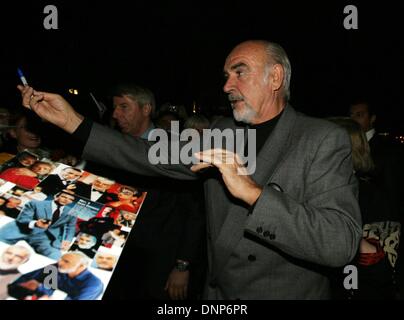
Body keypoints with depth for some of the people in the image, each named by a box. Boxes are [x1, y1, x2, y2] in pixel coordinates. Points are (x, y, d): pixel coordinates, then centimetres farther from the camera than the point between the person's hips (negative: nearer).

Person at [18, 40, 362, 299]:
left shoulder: (324, 139, -15)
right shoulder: (222, 133, 4)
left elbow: (341, 243, -25)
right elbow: (157, 158, -2)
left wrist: (252, 192, -34)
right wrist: (73, 121, -7)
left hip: (290, 292, -5)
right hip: (218, 293, 5)